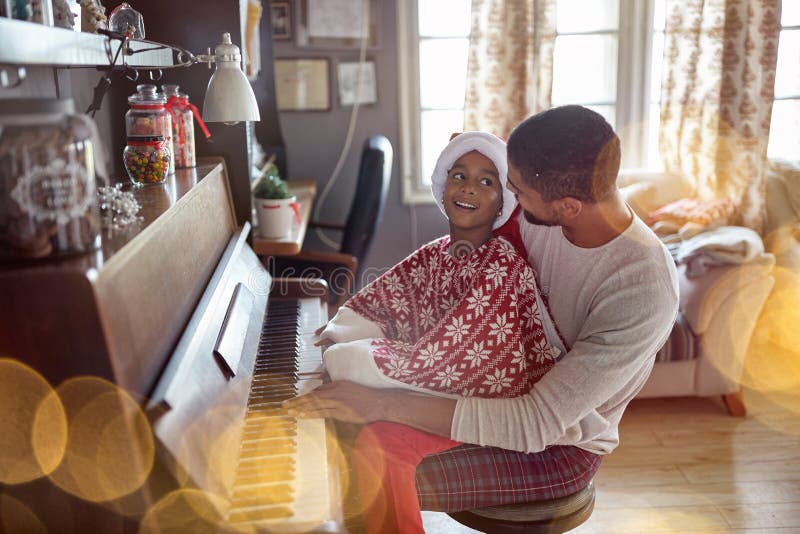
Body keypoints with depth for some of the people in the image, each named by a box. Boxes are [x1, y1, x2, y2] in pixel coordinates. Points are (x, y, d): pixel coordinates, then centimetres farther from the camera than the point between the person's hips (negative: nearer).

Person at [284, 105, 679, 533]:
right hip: (508, 397, 7)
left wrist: (382, 404, -38)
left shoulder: (645, 289, -33)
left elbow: (539, 424, -36)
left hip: (562, 447, -6)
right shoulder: (543, 220, -13)